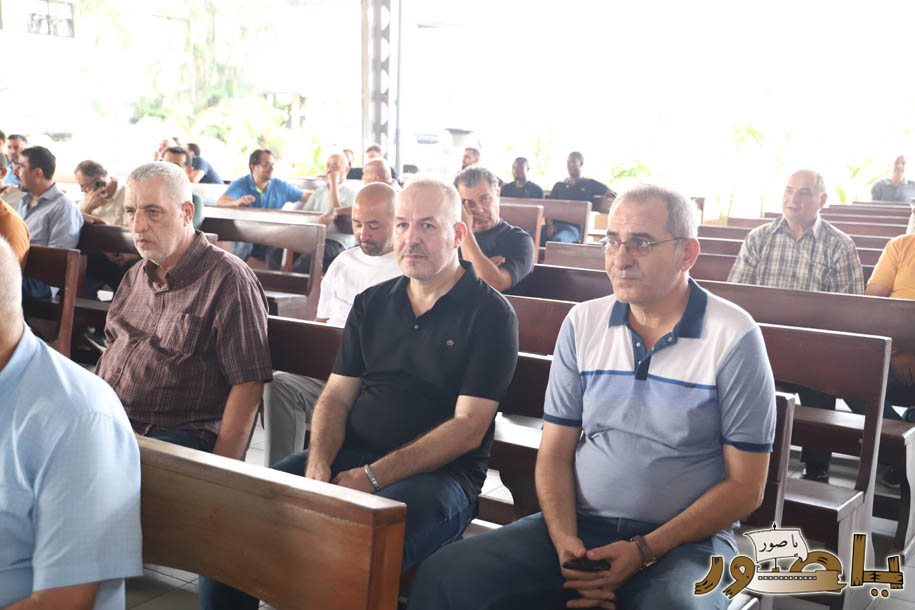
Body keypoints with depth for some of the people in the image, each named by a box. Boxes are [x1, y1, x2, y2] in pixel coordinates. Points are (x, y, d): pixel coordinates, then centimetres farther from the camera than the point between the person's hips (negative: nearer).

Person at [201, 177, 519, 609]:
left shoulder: (490, 314, -3)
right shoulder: (372, 303, 14)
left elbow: (468, 428, -10)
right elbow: (337, 397, 13)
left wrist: (374, 476, -17)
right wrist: (318, 465, -8)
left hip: (438, 473, -5)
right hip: (348, 456, 6)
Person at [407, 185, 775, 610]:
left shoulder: (734, 339, -6)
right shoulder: (582, 324, 6)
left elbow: (744, 487, -5)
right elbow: (555, 452, 7)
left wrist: (644, 552, -13)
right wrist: (564, 539, -11)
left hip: (683, 541, -3)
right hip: (581, 527, 4)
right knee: (443, 575, -16)